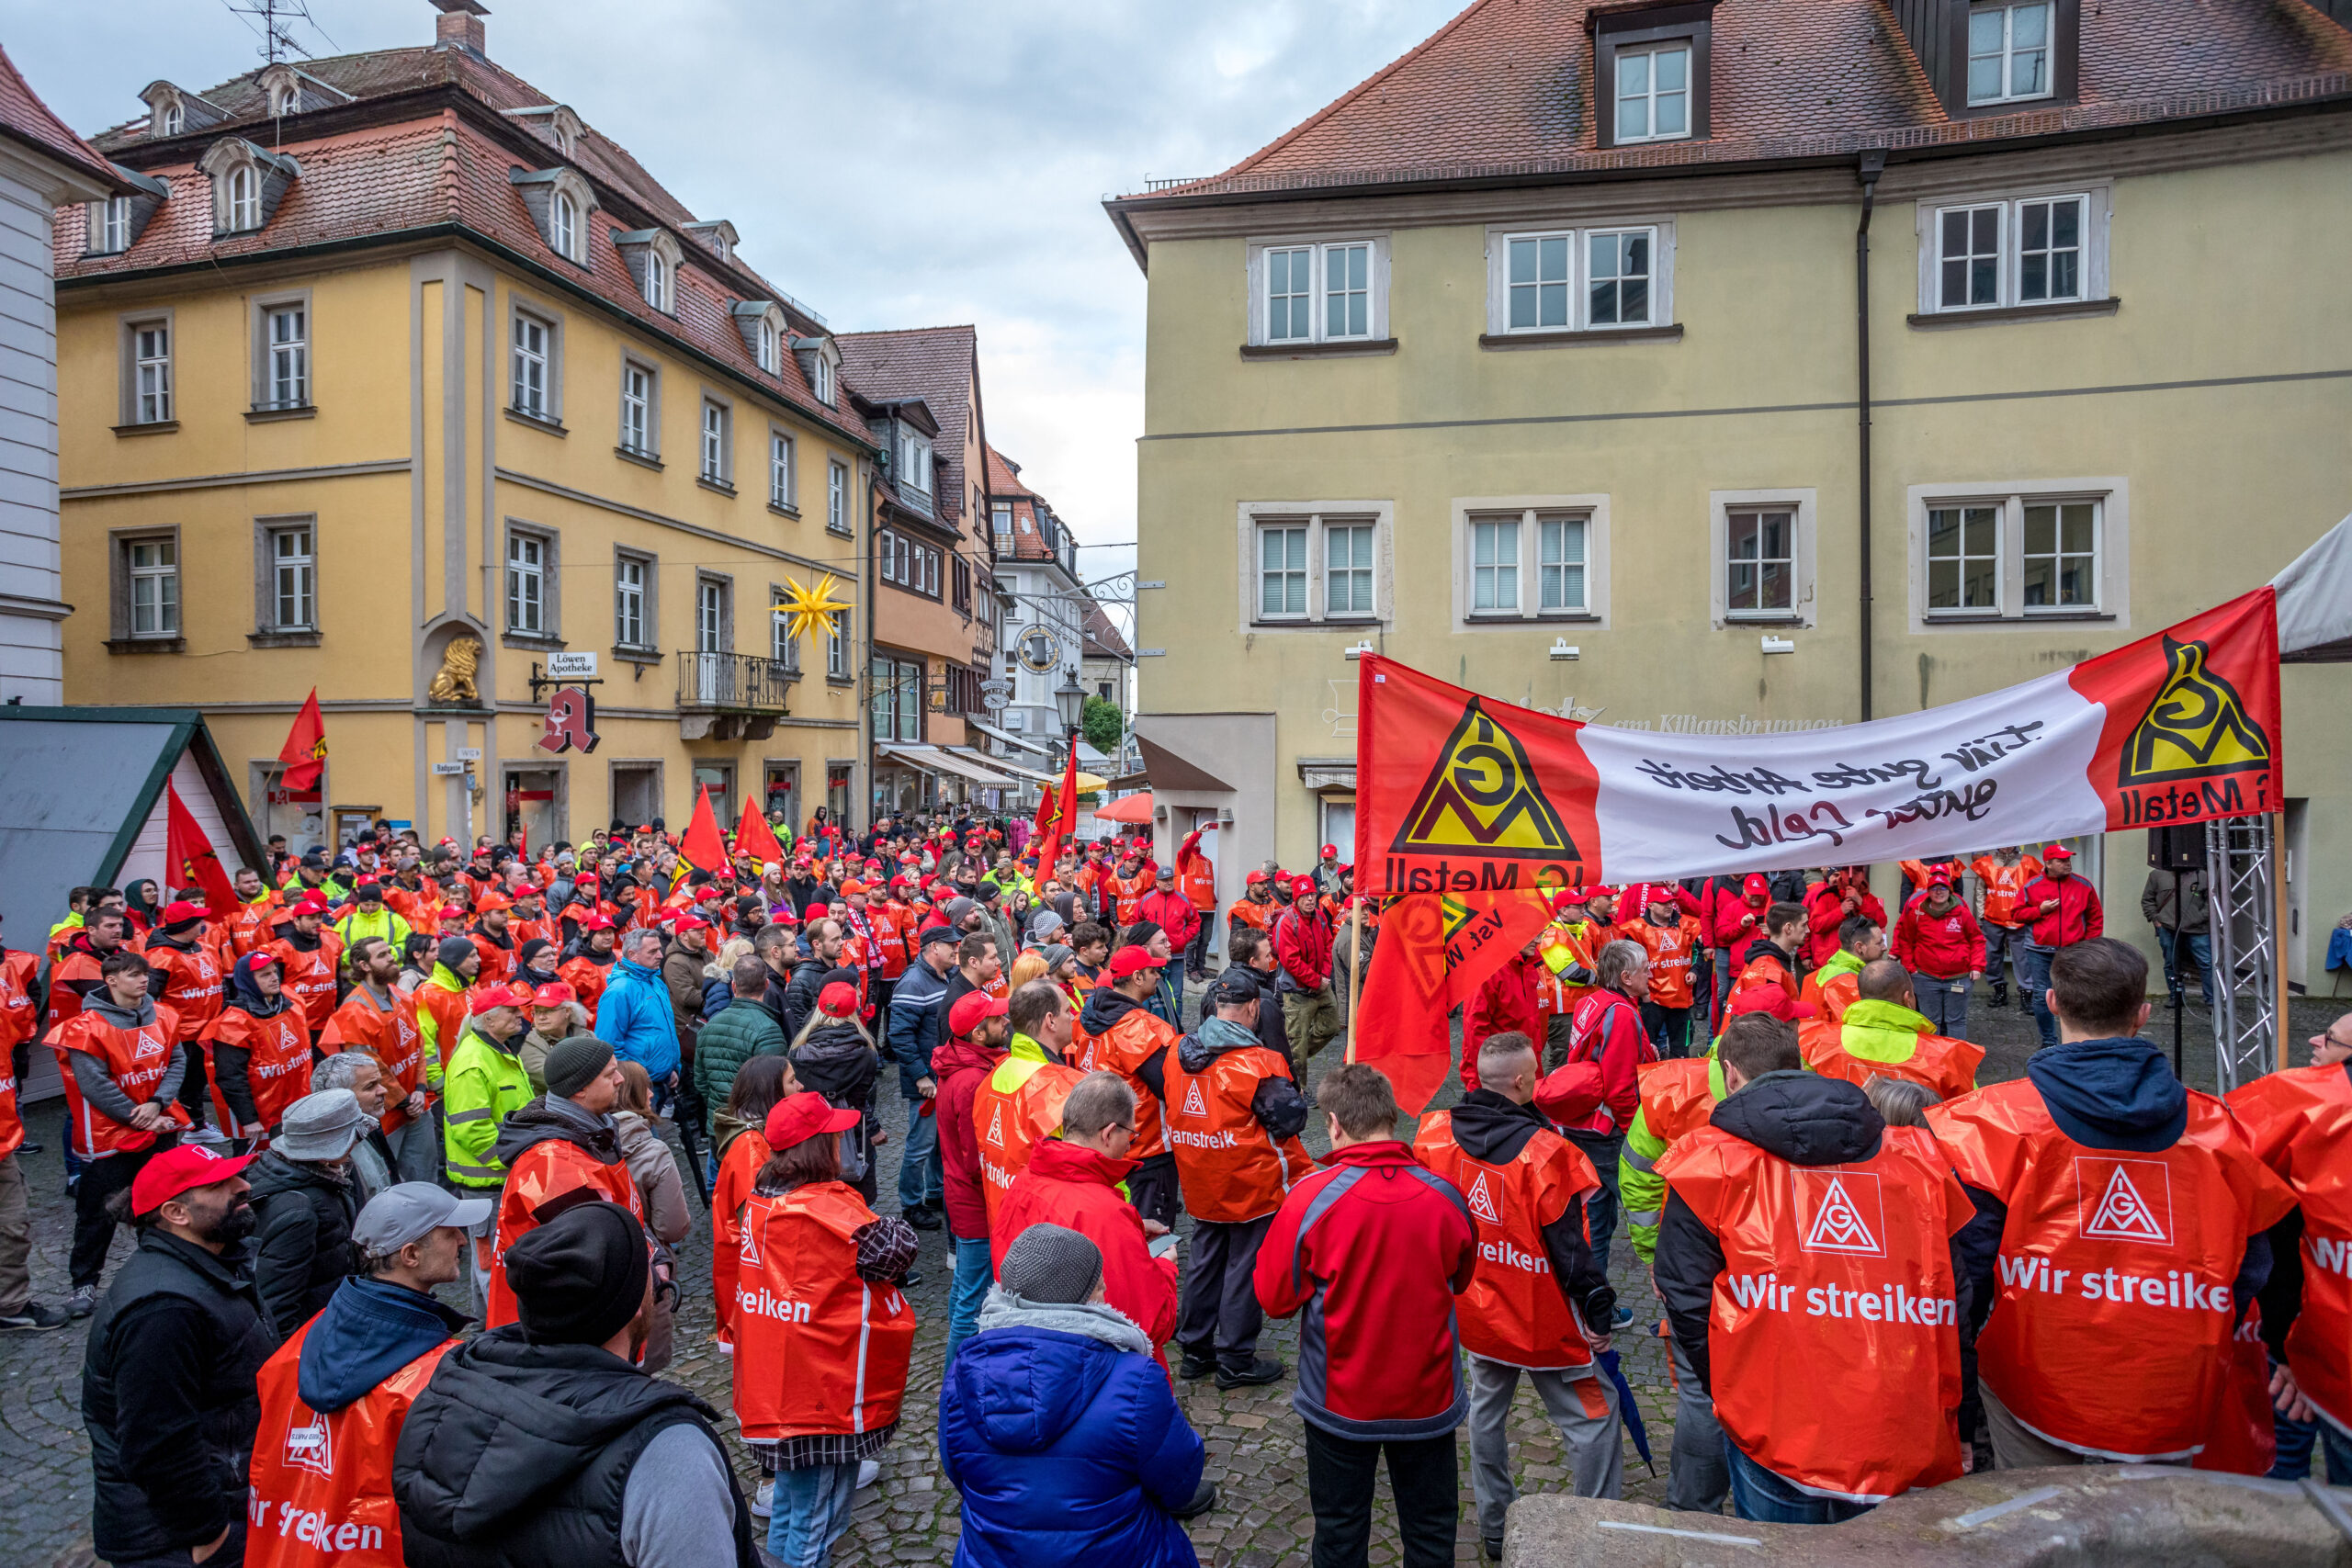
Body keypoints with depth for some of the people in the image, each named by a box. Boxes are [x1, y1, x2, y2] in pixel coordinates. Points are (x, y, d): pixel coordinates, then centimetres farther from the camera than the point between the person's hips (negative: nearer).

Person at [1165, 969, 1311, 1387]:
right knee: (1245, 1268, 8)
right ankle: (1236, 1360, 18)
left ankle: (1195, 1348, 31)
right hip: (1252, 1187, -6)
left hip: (1200, 1187, 6)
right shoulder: (1256, 1064, -23)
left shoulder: (1176, 1055, -2)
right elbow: (1290, 1119, -18)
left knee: (1204, 1263, 20)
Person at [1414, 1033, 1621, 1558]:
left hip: (1474, 1310, 6)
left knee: (1486, 1406, 23)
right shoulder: (1544, 1151, -25)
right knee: (1594, 1416, 11)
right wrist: (1598, 1309, -6)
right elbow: (1568, 1246, -19)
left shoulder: (1435, 1133, -10)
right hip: (1543, 1318, -6)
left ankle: (1494, 1525, 36)